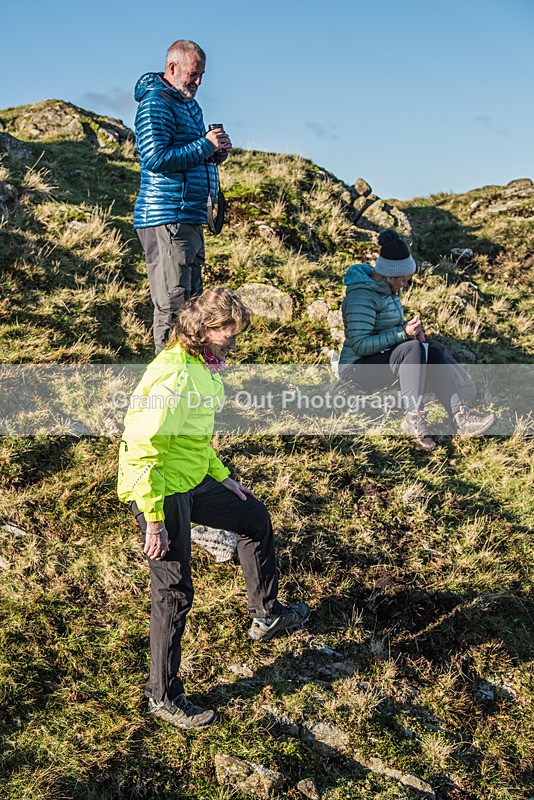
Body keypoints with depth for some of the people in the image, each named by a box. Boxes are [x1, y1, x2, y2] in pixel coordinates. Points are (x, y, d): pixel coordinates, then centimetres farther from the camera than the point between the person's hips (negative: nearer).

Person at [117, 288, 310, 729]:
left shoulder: (201, 365, 6)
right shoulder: (174, 377, -26)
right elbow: (142, 453, -28)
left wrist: (222, 476, 18)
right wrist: (154, 522, -26)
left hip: (194, 481, 10)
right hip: (162, 492, -10)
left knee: (255, 516, 22)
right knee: (175, 593, 0)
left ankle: (266, 615, 40)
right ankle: (164, 696, 19)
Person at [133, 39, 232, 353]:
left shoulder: (190, 104, 21)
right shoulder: (155, 103, -8)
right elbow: (157, 158, -21)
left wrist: (218, 151, 6)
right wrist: (206, 145, -14)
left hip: (191, 217, 10)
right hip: (166, 218, -10)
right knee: (173, 306, -9)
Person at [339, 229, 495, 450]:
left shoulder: (386, 288, 10)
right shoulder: (362, 297, -20)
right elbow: (360, 345, -25)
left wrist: (412, 326, 3)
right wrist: (403, 333, -23)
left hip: (384, 358, 9)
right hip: (359, 368, -9)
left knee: (434, 350, -16)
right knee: (414, 348, -31)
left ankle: (460, 417, -24)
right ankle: (414, 418, -29)